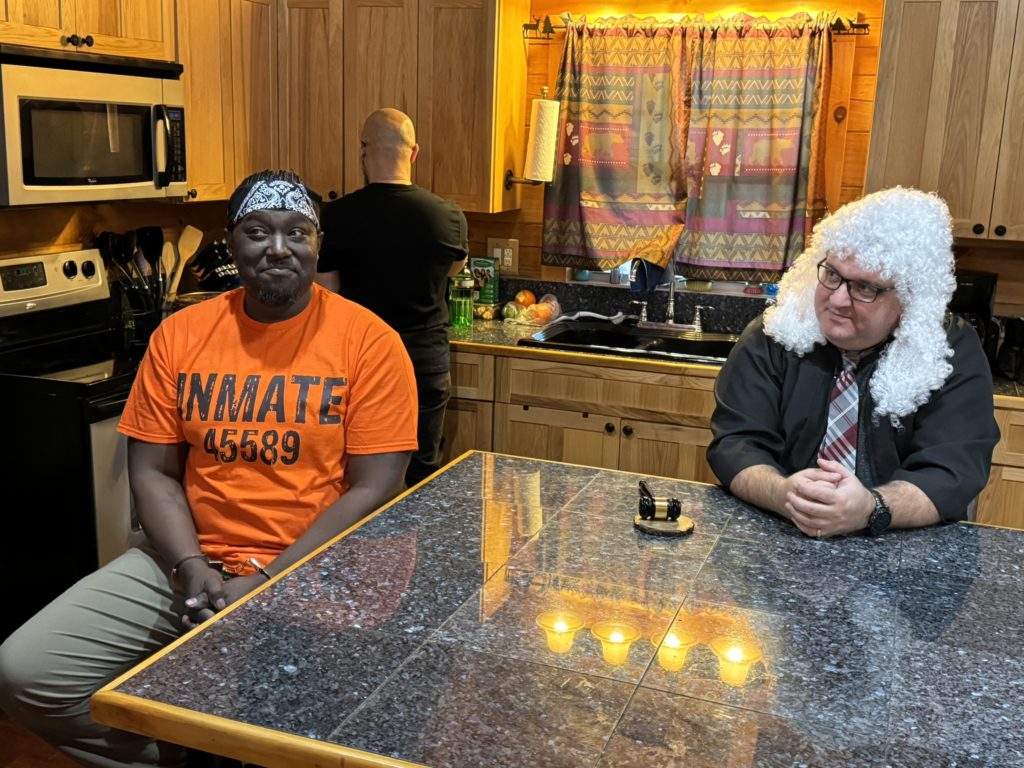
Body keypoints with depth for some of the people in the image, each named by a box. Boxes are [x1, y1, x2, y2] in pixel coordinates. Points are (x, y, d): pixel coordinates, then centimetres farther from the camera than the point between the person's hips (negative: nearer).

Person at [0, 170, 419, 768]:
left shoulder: (368, 340, -7)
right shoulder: (180, 335, 4)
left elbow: (374, 490, -10)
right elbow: (154, 473, 5)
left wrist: (267, 585, -15)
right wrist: (192, 569, -12)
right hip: (188, 563, 4)